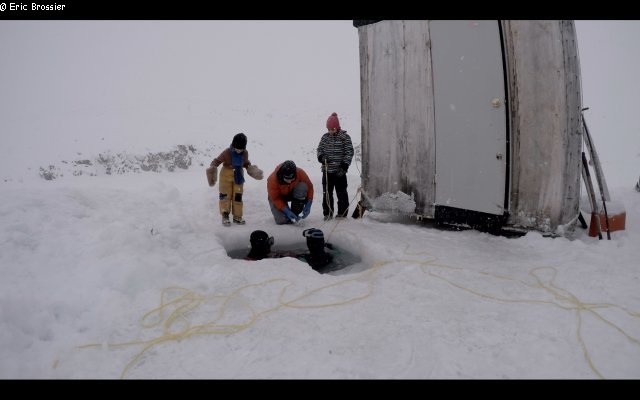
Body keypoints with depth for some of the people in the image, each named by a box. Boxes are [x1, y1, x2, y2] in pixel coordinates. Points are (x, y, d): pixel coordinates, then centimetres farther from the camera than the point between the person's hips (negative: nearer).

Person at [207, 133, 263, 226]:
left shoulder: (245, 153, -7)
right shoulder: (227, 152, -19)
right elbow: (217, 160, -13)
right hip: (226, 175, -3)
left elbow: (246, 163, 11)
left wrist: (252, 168, -5)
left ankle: (237, 216, 17)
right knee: (225, 196, 0)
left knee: (238, 196, 7)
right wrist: (212, 167, -30)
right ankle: (225, 216, 10)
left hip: (238, 176, 4)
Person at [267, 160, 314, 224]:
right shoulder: (273, 180, -34)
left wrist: (308, 206, -23)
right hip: (279, 196, -2)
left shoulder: (300, 173, -30)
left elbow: (309, 187, -17)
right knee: (282, 220, -24)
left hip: (292, 193, 2)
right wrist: (287, 211, -33)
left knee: (302, 187, -34)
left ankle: (295, 214, -15)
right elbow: (275, 199, -25)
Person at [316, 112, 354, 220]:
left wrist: (344, 166, -14)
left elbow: (349, 152, -6)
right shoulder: (325, 137, 7)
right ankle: (327, 213, 19)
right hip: (327, 170, 4)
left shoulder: (345, 137, -5)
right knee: (327, 192, 9)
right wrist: (321, 157, -8)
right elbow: (319, 149, 14)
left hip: (339, 171, -4)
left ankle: (342, 212, 16)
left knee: (341, 192, 4)